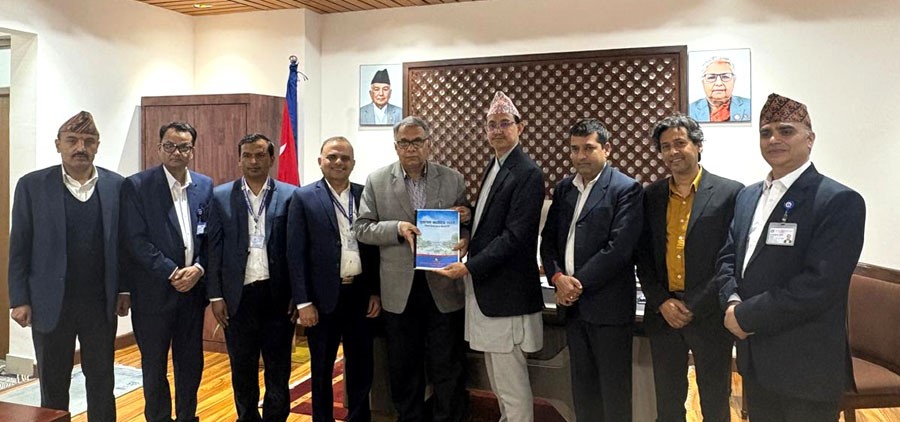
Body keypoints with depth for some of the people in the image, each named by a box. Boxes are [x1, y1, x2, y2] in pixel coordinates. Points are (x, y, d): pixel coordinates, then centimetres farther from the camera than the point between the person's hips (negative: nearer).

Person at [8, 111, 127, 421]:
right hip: (51, 304, -1)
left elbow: (124, 242, 4)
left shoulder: (116, 186, 0)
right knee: (53, 386, 12)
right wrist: (19, 300, -4)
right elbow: (19, 247, -2)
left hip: (102, 303, 1)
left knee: (102, 383, 12)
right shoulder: (32, 185, -3)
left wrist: (125, 291, 1)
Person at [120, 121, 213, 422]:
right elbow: (135, 240, -12)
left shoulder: (205, 186, 5)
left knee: (191, 363, 13)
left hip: (193, 288, 4)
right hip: (154, 291, -3)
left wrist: (198, 268, -11)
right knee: (154, 366, 11)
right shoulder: (136, 186, -7)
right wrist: (172, 273, -16)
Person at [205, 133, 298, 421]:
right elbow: (214, 248, 3)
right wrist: (215, 295, -2)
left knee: (279, 369, 9)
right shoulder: (221, 196, 3)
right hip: (238, 295, 1)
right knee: (242, 369, 14)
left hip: (278, 294, -1)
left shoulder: (290, 195, 0)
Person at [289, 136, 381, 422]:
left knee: (361, 368, 13)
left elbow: (375, 246, 7)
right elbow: (296, 254, -6)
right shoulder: (304, 197, -3)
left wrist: (376, 292, 3)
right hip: (324, 297, -2)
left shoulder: (366, 195, 5)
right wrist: (303, 302, -10)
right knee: (322, 371, 13)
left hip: (361, 295, 3)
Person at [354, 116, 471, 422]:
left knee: (448, 367, 7)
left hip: (443, 286, 0)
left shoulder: (453, 179, 2)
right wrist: (397, 228, -17)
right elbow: (361, 228, 0)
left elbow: (467, 223, 6)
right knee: (403, 367, 15)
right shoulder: (376, 181, 1)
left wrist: (464, 240, -17)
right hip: (400, 289, 1)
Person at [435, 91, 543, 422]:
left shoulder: (528, 173, -14)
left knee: (511, 382, 0)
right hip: (485, 287, 9)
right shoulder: (494, 166, 14)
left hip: (505, 292, -9)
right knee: (498, 379, 19)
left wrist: (469, 267, -19)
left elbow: (515, 236, -20)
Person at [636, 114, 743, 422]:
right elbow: (643, 257, 7)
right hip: (662, 314, 4)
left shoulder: (730, 193, -6)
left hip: (710, 316, -3)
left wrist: (694, 307, -13)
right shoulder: (651, 195, 7)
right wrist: (662, 303, -6)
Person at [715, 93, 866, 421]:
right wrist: (732, 302, -9)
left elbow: (819, 285, -22)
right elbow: (728, 257, 11)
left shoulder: (839, 201, -13)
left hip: (807, 365, -6)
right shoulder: (748, 196, 10)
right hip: (755, 358, 6)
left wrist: (746, 316, -18)